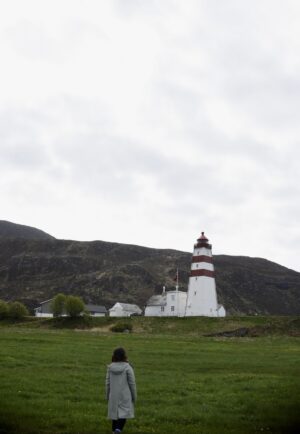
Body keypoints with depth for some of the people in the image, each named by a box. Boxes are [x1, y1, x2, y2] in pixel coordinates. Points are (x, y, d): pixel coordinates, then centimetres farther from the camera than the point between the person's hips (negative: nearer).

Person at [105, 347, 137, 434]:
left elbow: (107, 382, 2)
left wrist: (107, 395, 13)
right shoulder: (127, 367, -12)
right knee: (124, 413, 1)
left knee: (114, 413, 15)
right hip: (125, 395, -3)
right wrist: (134, 396, 3)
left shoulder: (110, 367, -3)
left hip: (113, 395, 4)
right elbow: (132, 383, -8)